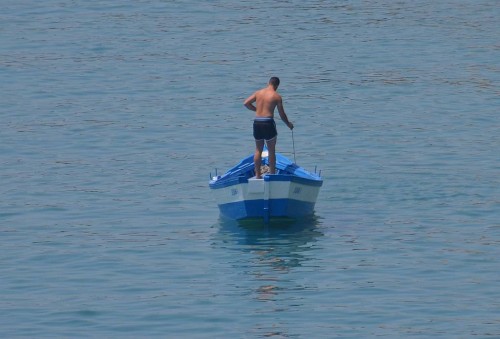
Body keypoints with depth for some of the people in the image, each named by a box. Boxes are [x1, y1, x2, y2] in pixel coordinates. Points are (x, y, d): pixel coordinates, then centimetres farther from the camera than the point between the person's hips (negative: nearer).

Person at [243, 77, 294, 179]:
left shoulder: (258, 93, 9)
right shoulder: (277, 96, -2)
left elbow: (246, 103, 7)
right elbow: (282, 114, 4)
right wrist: (289, 124, 21)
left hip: (257, 122, 4)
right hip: (268, 122, -4)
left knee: (258, 150, 13)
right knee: (271, 150, 7)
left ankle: (257, 175, 13)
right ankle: (272, 174, 8)